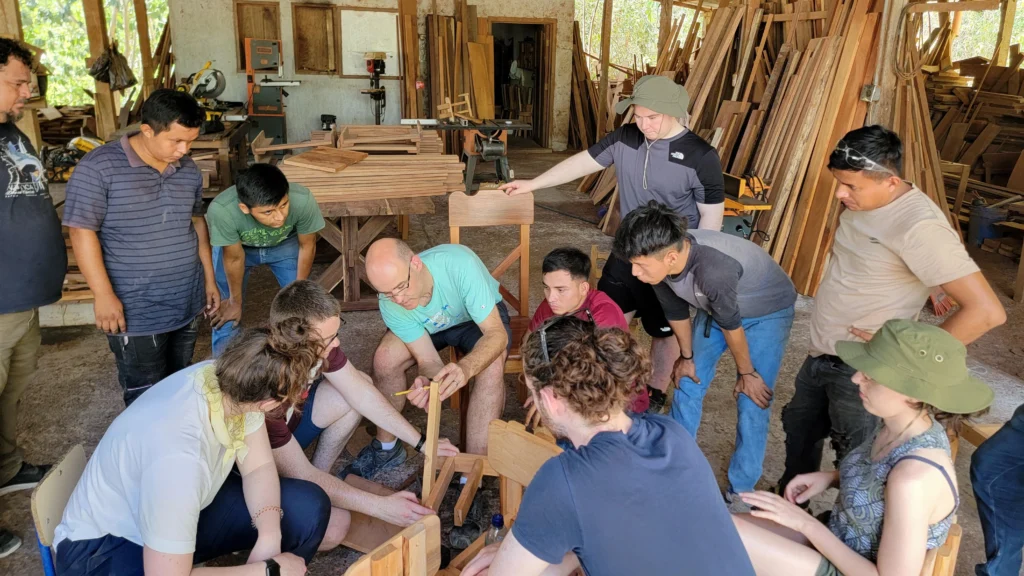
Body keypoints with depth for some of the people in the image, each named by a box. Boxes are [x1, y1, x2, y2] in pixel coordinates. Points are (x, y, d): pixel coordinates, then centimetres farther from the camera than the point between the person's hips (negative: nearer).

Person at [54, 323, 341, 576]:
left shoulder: (235, 385, -20)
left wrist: (269, 538, -23)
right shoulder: (179, 456, -41)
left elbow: (258, 466, -7)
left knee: (308, 506, -9)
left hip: (184, 508, 7)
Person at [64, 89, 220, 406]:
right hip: (135, 311, -5)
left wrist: (209, 279, 15)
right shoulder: (98, 167, -14)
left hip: (188, 303, 6)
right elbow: (82, 232, -13)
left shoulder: (188, 169, 5)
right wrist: (104, 295, -17)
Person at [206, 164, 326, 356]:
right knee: (225, 315, 1)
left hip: (286, 245, 1)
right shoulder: (221, 210, -42)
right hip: (236, 247, -1)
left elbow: (307, 246, -18)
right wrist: (235, 301, -5)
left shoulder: (302, 200, -40)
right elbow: (234, 257, -22)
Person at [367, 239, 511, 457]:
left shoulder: (460, 264, -40)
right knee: (384, 359, -22)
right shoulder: (390, 305, -28)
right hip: (429, 325, 3)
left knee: (492, 366, -33)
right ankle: (386, 444, 3)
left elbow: (497, 333, -38)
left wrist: (465, 367, -57)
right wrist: (426, 382, -49)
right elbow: (428, 360, -25)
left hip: (479, 318, -2)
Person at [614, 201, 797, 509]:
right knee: (688, 382, 7)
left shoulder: (713, 269, -44)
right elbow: (676, 311, -5)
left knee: (752, 402, -7)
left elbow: (730, 324, -26)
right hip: (715, 307, 6)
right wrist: (687, 356, 8)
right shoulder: (661, 258, -24)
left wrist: (746, 373, -10)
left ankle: (741, 491, 9)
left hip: (767, 312, -6)